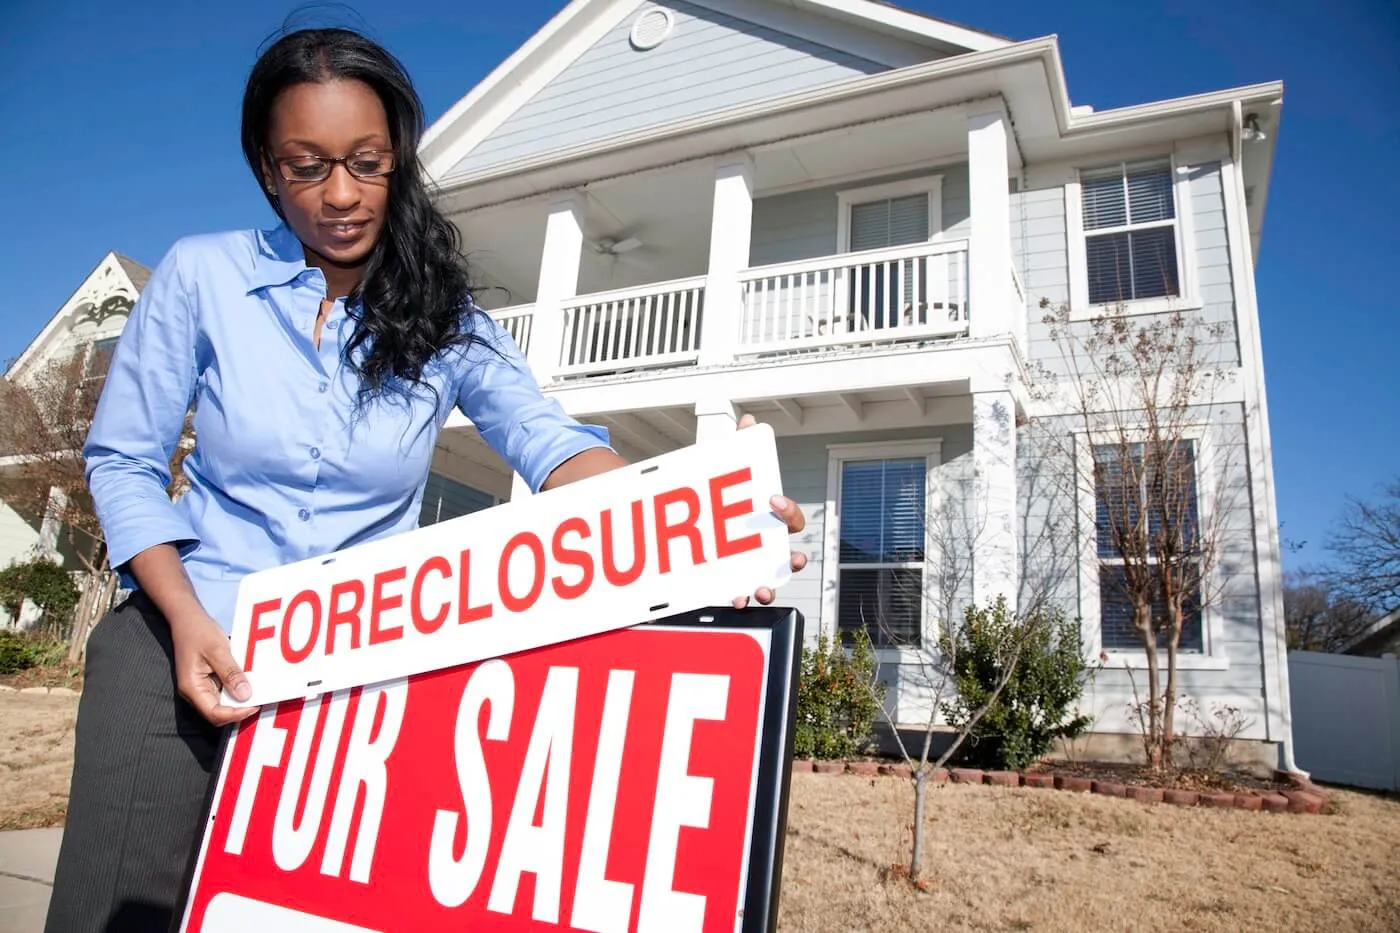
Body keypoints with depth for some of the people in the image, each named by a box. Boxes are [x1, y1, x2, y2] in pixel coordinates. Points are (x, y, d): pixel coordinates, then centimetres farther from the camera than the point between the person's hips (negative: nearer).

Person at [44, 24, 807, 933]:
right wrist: (185, 615, -15)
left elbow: (548, 439, -16)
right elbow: (124, 461, 0)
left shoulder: (441, 315, -2)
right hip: (187, 637, 0)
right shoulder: (200, 276, -4)